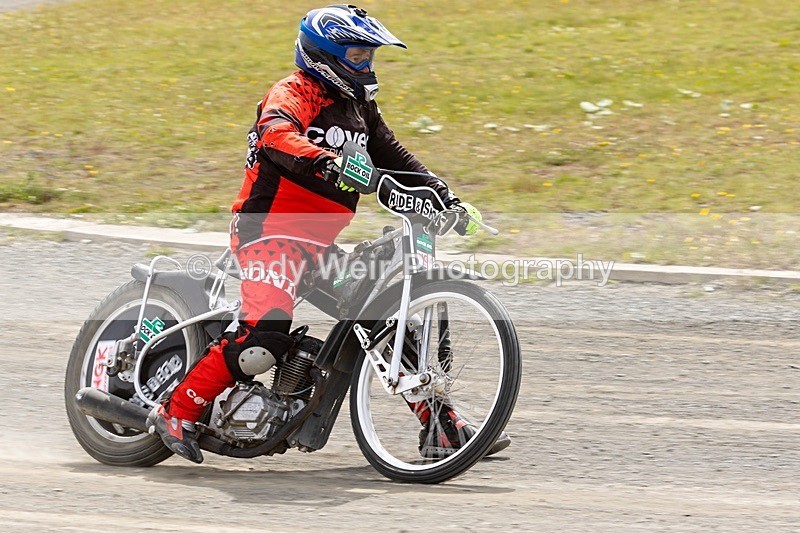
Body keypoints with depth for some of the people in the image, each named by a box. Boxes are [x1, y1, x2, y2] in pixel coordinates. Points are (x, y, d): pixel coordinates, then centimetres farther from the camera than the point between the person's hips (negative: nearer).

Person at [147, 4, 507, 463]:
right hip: (271, 231, -9)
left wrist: (446, 198, 8)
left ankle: (442, 424, 12)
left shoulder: (359, 108, 19)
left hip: (320, 244, 9)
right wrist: (327, 163, -49)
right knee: (266, 332, -28)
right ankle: (177, 413, -19)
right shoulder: (295, 93, -9)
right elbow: (276, 133, -31)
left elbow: (395, 159, 22)